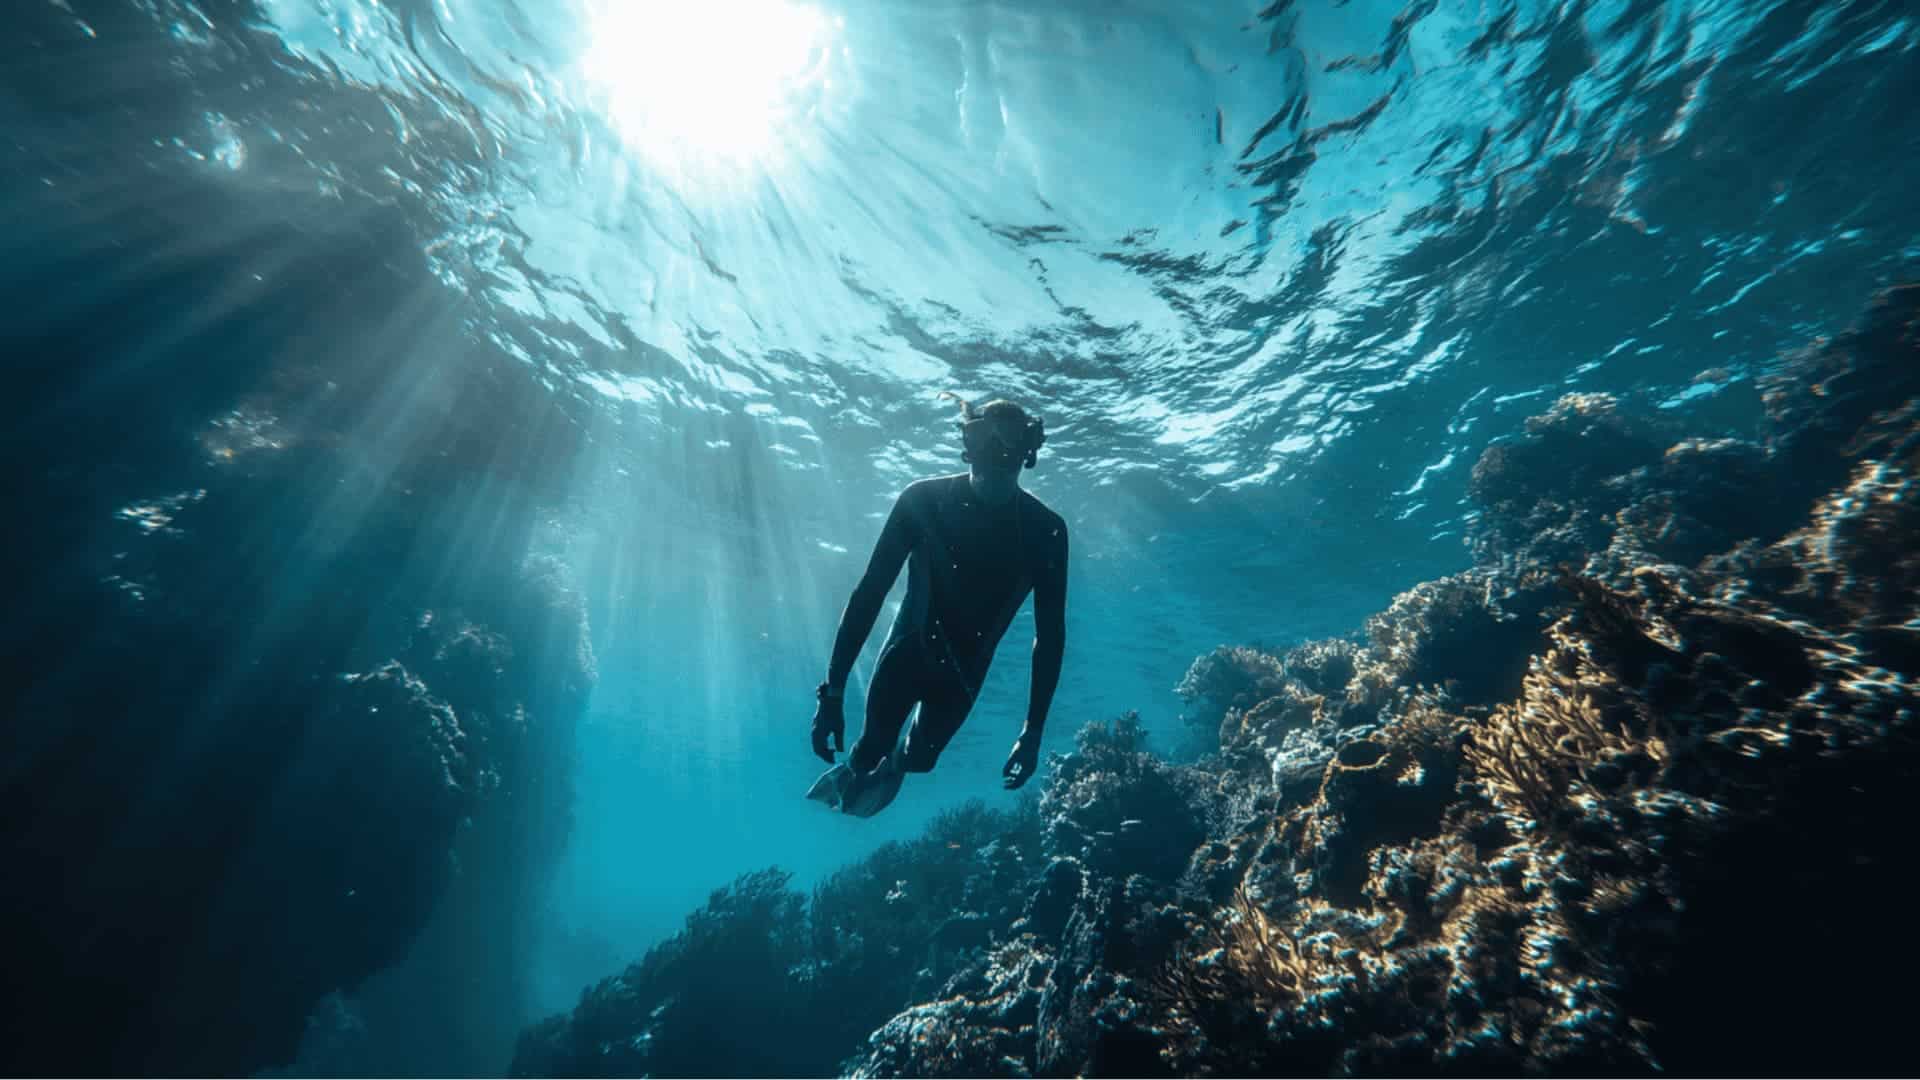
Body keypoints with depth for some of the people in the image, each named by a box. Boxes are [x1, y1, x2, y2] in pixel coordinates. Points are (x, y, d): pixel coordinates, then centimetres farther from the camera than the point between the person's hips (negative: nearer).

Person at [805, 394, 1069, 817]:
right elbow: (869, 591, -19)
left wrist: (1034, 731, -14)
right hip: (908, 648, -1)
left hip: (963, 669, 1)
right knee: (872, 749, 5)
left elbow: (1051, 633, -13)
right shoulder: (924, 499, -22)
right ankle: (853, 771, 42)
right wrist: (832, 690, -21)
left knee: (919, 759, 7)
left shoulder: (1044, 530, -19)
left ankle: (895, 764, 44)